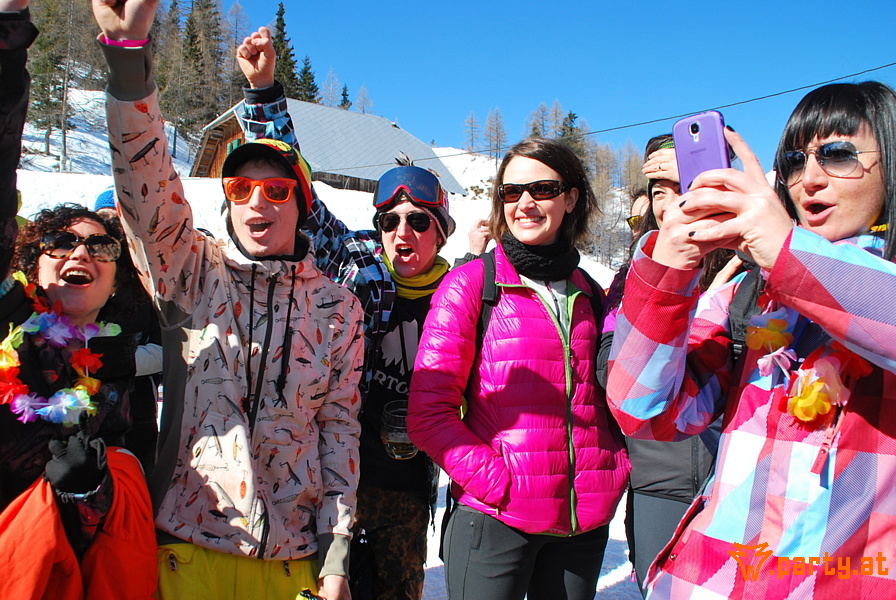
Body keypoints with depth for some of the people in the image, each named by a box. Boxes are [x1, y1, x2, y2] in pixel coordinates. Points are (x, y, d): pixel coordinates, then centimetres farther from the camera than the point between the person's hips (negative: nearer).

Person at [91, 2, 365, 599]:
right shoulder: (192, 272, 1)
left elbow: (340, 427, 5)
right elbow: (145, 182, -16)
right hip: (188, 546, -1)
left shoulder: (338, 307, 4)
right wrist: (128, 50, -29)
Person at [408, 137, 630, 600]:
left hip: (585, 522, 4)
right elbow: (429, 414, -9)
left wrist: (616, 471, 2)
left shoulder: (590, 295, 10)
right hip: (494, 518, -4)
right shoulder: (471, 283, -3)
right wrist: (499, 484, -15)